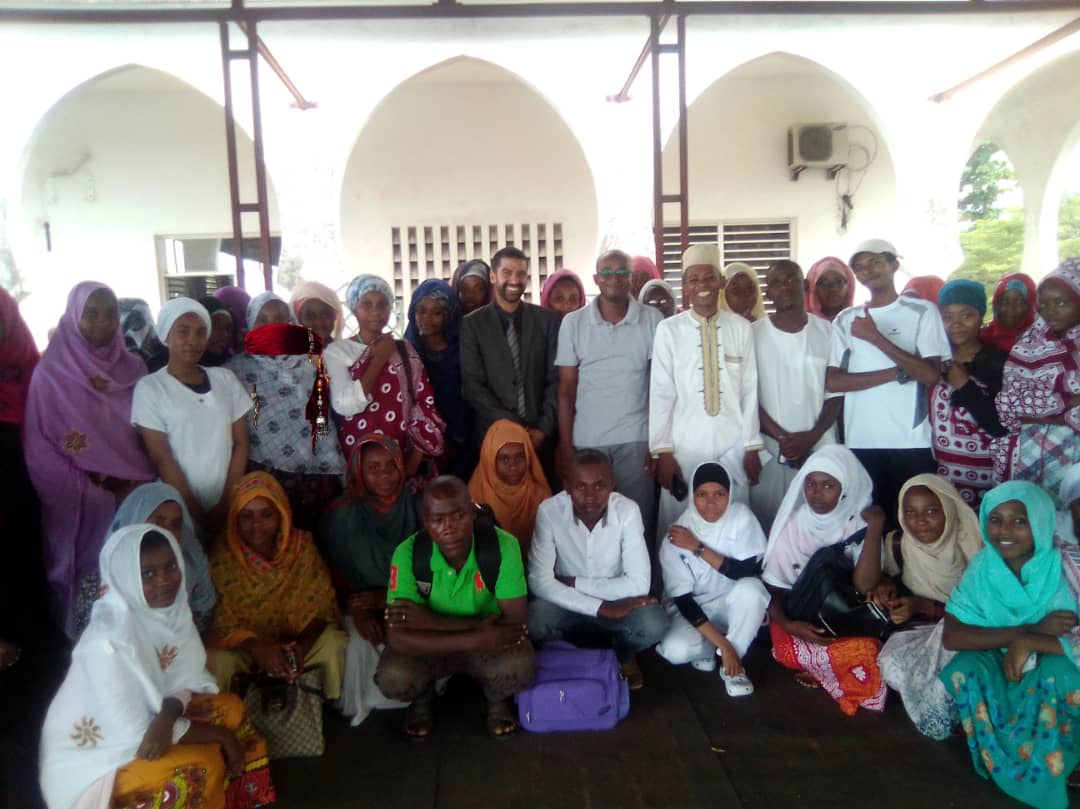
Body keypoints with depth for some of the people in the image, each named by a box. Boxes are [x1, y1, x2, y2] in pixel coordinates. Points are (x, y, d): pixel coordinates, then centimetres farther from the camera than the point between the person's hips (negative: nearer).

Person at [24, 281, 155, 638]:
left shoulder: (133, 368, 6)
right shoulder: (51, 372, -5)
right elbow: (40, 448, -8)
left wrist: (136, 484, -6)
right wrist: (94, 489, -13)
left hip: (132, 499, 3)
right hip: (80, 505, -3)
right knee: (87, 577, 2)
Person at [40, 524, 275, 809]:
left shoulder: (168, 605, -10)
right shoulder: (110, 641, -31)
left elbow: (187, 679, -3)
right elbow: (136, 733, -26)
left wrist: (167, 717, -25)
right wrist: (220, 734, -19)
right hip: (92, 760, -7)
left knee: (231, 708, -2)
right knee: (203, 764, -23)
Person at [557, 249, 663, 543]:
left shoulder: (652, 319, 1)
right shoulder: (573, 322, 2)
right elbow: (566, 389, 3)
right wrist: (566, 444, -2)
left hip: (637, 438, 0)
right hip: (587, 440, 1)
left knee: (638, 519, 3)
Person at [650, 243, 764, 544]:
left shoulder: (741, 328, 3)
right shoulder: (668, 329, -1)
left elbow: (749, 390, 3)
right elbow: (660, 393, -2)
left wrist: (752, 447, 3)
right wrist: (662, 451, -4)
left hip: (733, 447, 1)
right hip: (684, 446, -1)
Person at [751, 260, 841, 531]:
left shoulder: (827, 332, 5)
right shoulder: (754, 334, 0)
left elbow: (836, 392, 4)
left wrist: (812, 436, -9)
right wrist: (782, 437, -10)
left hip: (821, 449, 1)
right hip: (770, 450, -1)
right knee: (769, 526, 3)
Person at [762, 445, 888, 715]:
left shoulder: (859, 524, -9)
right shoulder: (791, 525, -7)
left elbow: (865, 586, -25)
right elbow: (771, 586, -4)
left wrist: (875, 527, -27)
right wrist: (786, 624, -22)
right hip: (799, 616, 0)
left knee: (866, 650, -30)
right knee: (789, 651, -31)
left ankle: (820, 670, 2)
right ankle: (828, 670, 3)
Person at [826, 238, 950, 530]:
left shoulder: (922, 312, 2)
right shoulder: (846, 320, 9)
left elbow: (931, 375, -9)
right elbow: (832, 382, -1)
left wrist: (876, 337, -12)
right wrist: (896, 373, -10)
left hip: (912, 442, -2)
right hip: (861, 442, 2)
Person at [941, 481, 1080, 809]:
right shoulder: (982, 567, -13)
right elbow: (951, 636, -20)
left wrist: (1028, 641, -31)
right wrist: (1031, 629, -28)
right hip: (999, 667, 3)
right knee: (963, 669, -26)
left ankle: (1046, 773, -8)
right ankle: (1005, 764, -3)